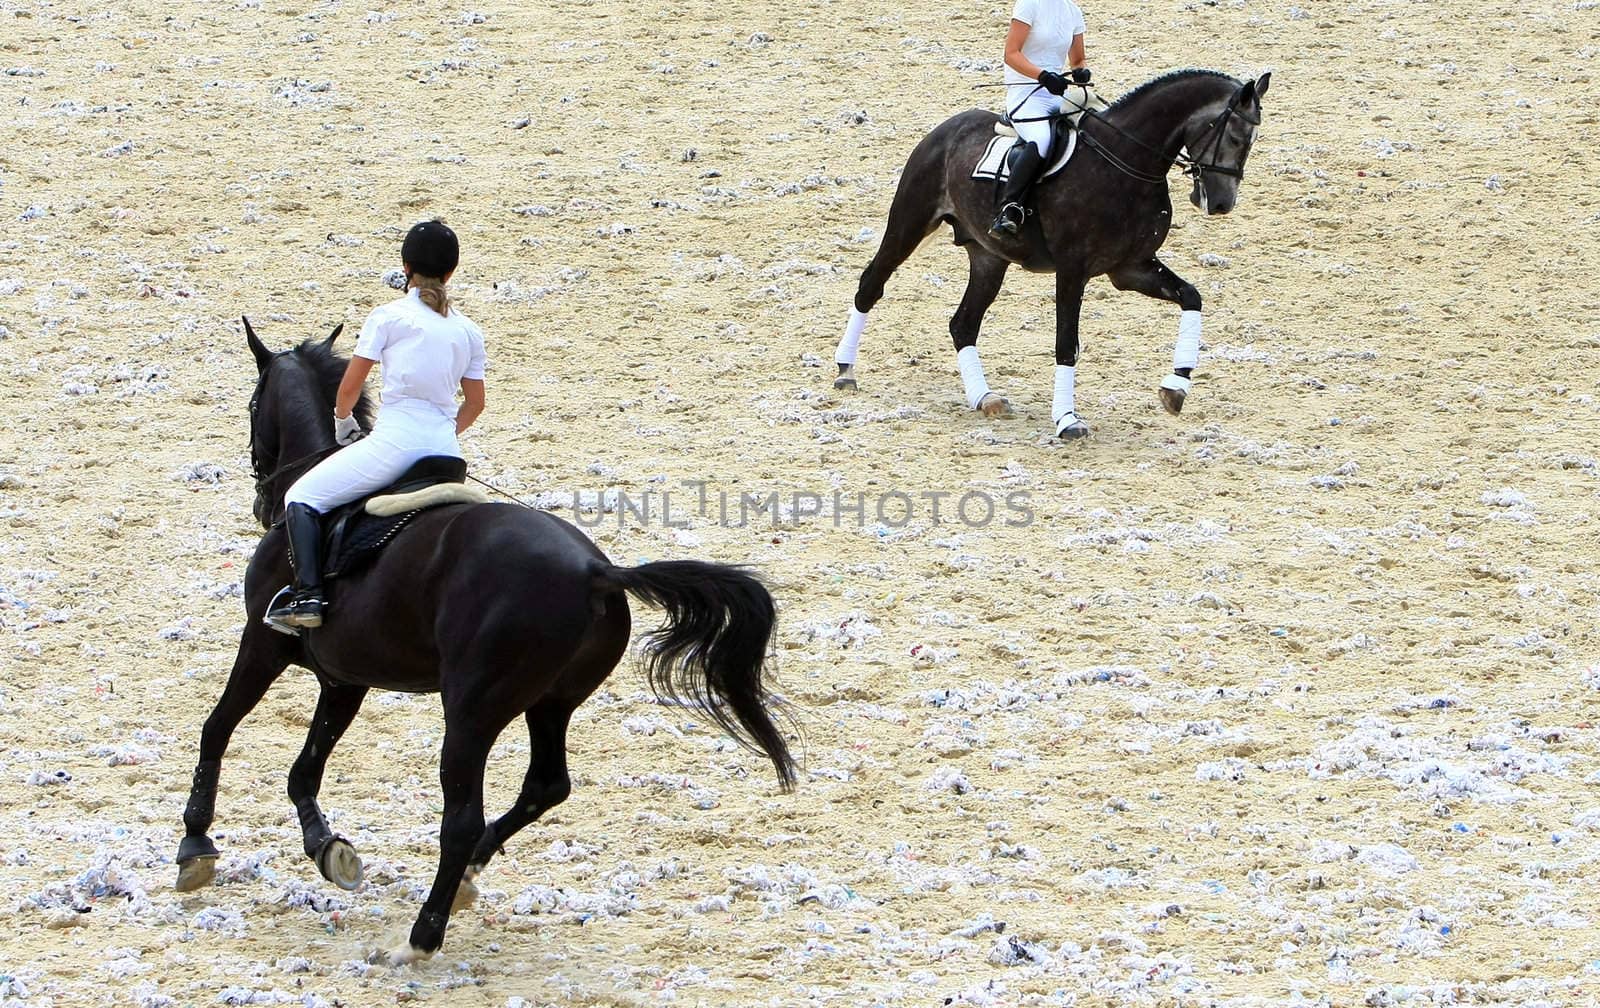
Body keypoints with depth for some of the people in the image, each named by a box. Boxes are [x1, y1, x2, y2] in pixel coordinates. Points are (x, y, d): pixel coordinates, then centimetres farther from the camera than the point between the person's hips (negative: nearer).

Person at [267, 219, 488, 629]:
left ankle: (308, 595, -15)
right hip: (444, 444, 5)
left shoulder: (388, 316, 1)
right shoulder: (468, 330, 14)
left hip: (395, 438, -5)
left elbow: (348, 389, 1)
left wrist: (343, 425, 20)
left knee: (302, 498, 2)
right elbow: (474, 403, 18)